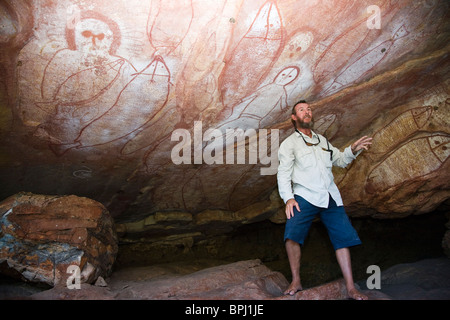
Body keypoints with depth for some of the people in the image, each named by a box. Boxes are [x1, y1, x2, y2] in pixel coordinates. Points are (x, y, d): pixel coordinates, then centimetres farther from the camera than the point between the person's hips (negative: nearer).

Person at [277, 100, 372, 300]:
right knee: (292, 234, -24)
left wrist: (352, 150, 6)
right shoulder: (289, 143, 7)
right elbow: (283, 173, -3)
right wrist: (288, 198, -17)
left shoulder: (322, 140, 23)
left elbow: (340, 160, 27)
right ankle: (296, 282, -7)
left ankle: (351, 288, 9)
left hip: (331, 197, 5)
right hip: (305, 196, -5)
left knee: (343, 237, 0)